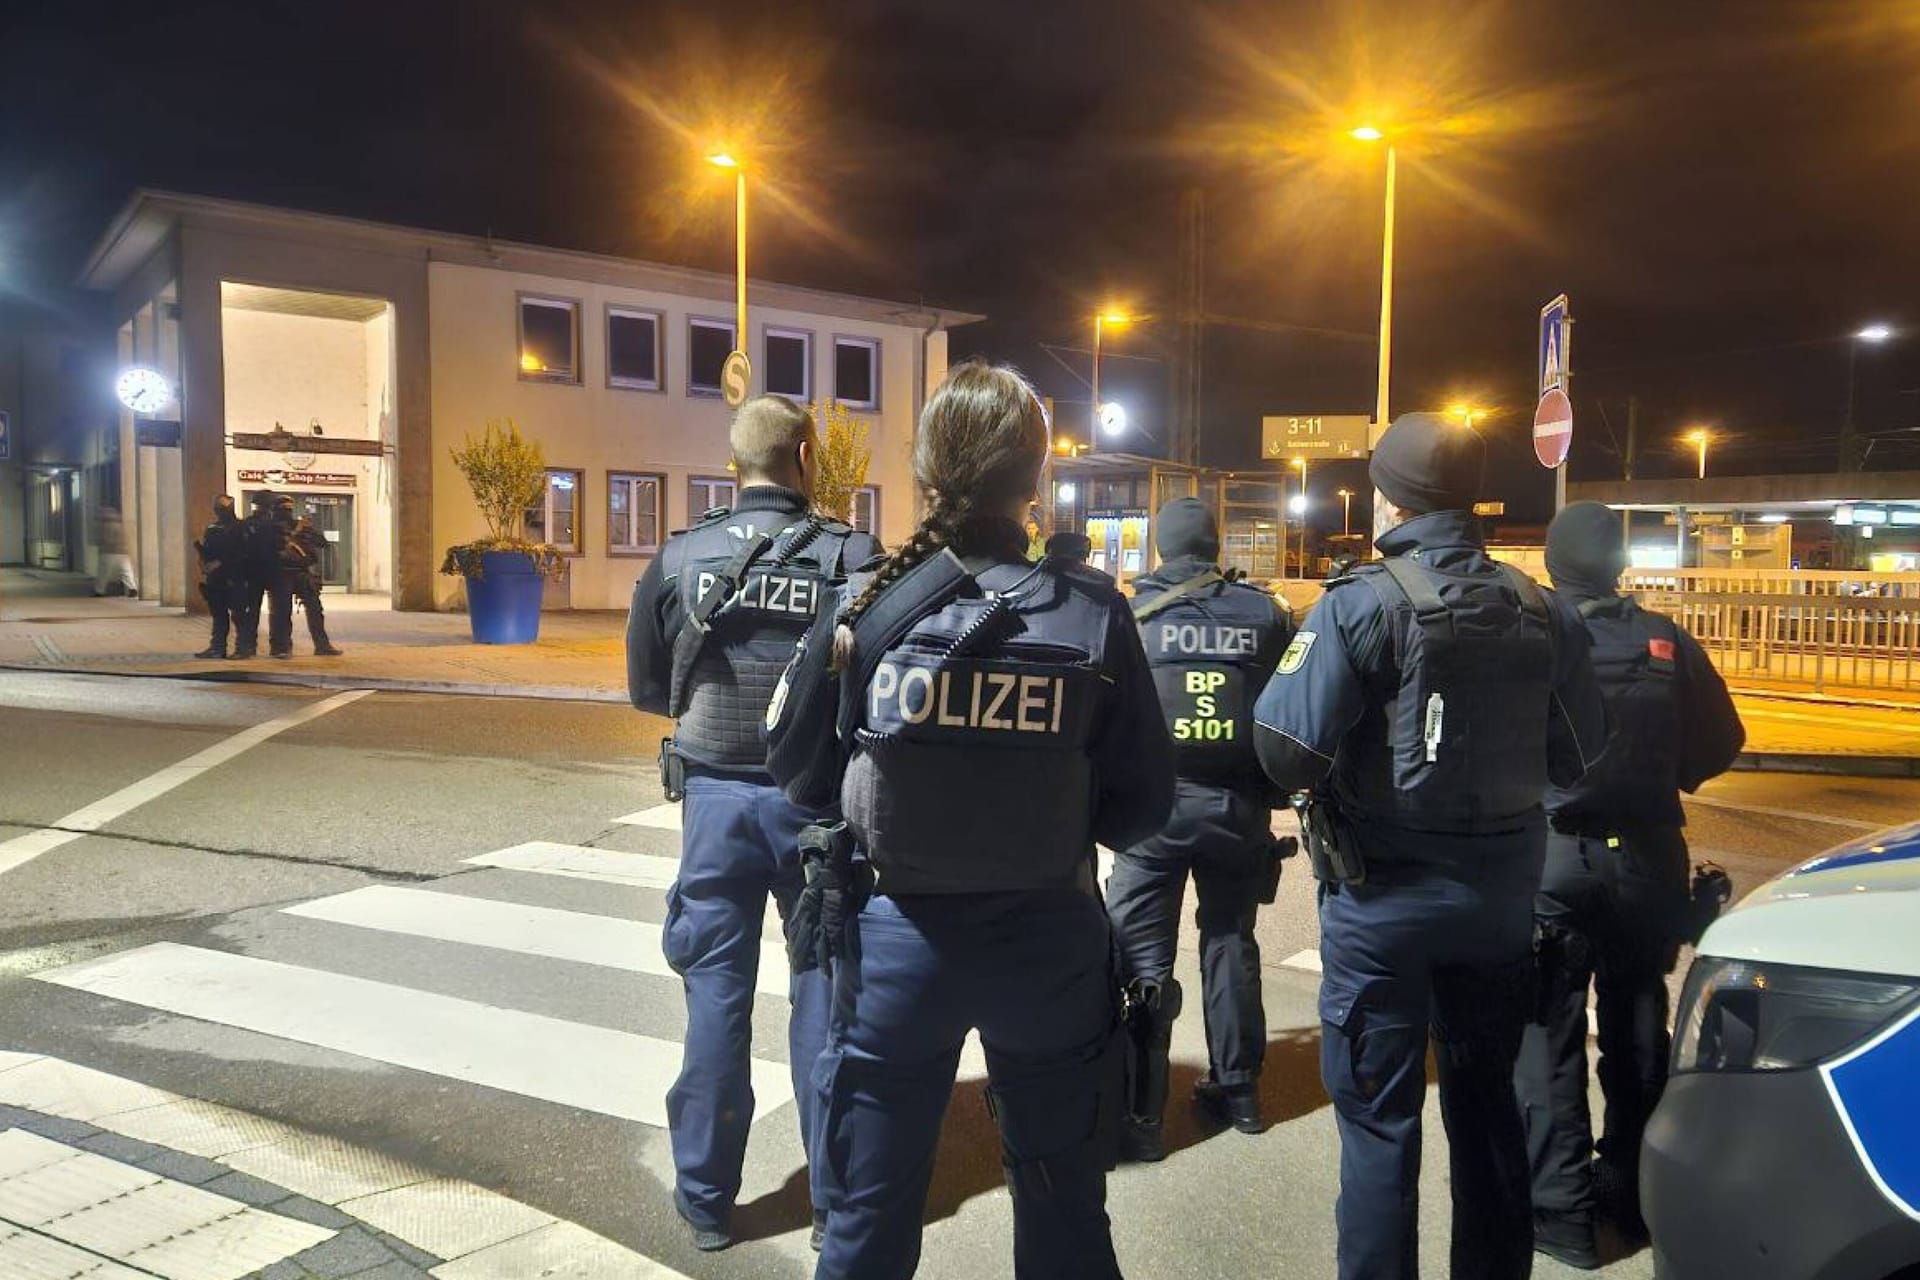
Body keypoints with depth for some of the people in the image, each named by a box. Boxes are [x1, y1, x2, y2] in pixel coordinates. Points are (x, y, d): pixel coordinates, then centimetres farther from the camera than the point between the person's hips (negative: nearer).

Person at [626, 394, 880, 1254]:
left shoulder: (679, 557, -2)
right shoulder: (853, 558, -10)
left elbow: (647, 689, 6)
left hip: (716, 796, 2)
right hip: (819, 798, -1)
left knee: (715, 992, 12)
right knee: (825, 990, 11)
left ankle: (705, 1199, 22)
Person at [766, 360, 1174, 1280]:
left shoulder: (867, 607, -12)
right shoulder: (1095, 615, -12)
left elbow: (793, 766, 0)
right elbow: (1143, 805, -6)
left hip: (896, 936, 0)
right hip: (1048, 940, 1)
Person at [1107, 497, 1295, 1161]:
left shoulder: (1132, 615, -4)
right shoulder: (1265, 613, 2)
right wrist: (1274, 786, 13)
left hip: (1156, 804, -3)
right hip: (1239, 805, 3)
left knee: (1142, 955, 2)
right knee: (1230, 940, 18)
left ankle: (1138, 1114, 0)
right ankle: (1237, 1088, 26)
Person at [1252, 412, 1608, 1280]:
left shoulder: (1363, 603, -16)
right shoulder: (1540, 610, -1)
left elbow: (1287, 746, -24)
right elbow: (1579, 753, 4)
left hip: (1384, 892, -5)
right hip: (1503, 889, 5)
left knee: (1378, 1114, 7)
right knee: (1486, 1096, 21)